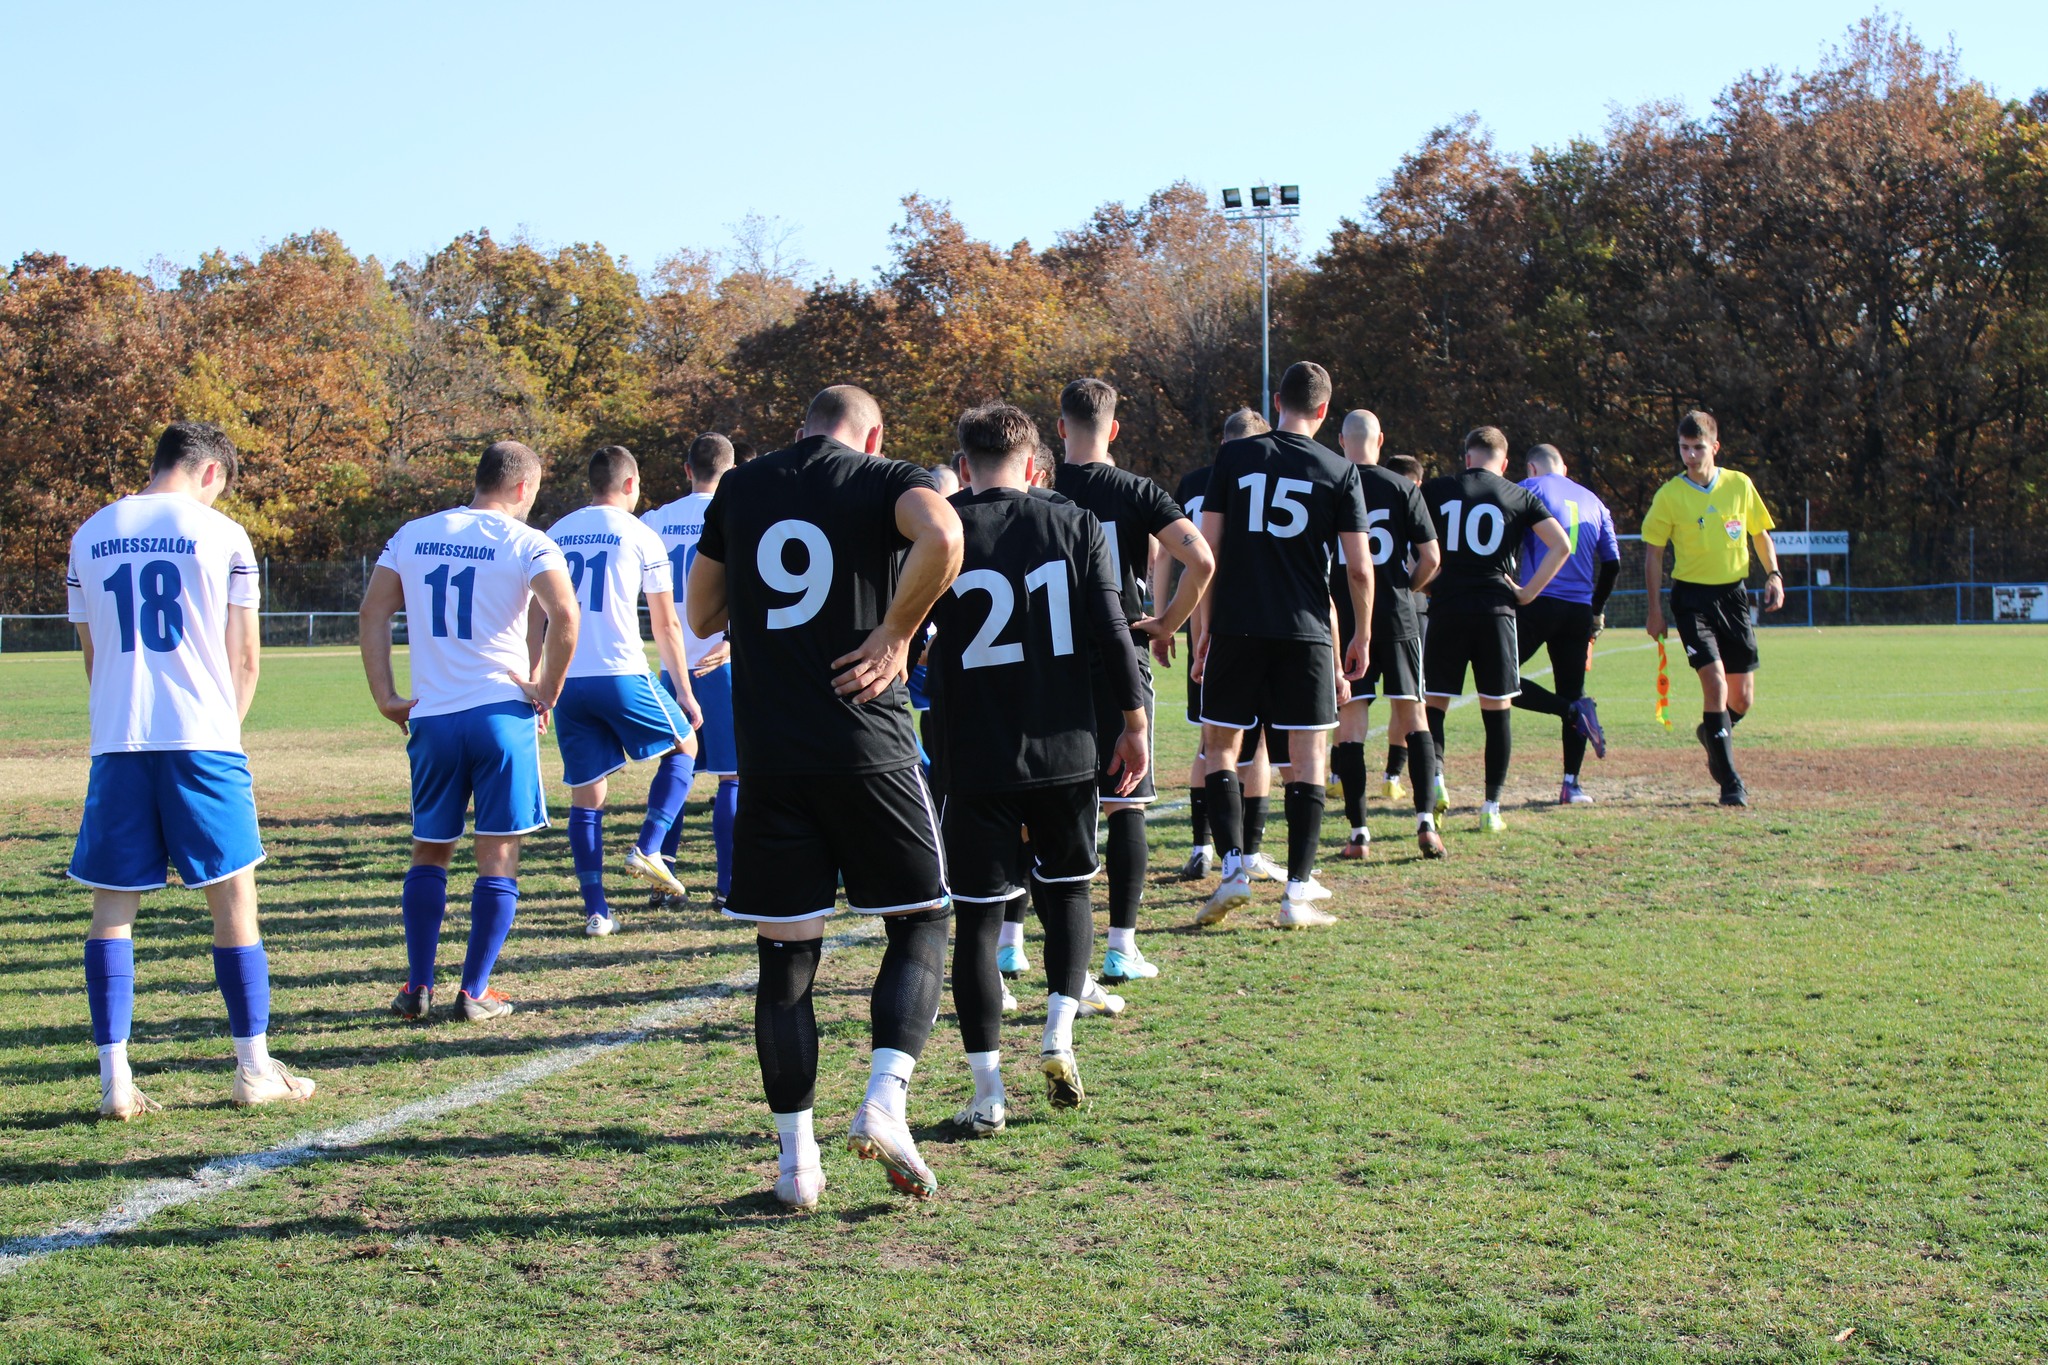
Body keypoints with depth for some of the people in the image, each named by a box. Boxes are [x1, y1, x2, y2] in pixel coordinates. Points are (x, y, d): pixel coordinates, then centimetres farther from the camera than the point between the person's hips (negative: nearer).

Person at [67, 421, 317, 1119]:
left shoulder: (90, 536, 11)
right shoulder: (220, 533, 0)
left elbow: (93, 656, 17)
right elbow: (245, 657, 2)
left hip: (117, 743, 3)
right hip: (202, 739, -3)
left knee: (113, 906, 6)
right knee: (232, 898, 6)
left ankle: (115, 1079, 2)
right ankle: (254, 1067, 10)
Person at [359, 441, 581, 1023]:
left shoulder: (412, 536, 11)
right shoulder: (526, 543, -4)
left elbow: (372, 615, 9)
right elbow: (565, 614, -18)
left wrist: (385, 697, 10)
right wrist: (547, 690, -7)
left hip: (431, 717, 4)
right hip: (501, 711, -4)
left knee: (430, 851, 16)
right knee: (498, 854, 5)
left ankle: (417, 989, 14)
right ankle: (475, 992, 5)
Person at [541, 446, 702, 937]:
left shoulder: (554, 536, 14)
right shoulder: (641, 537, 2)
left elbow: (536, 620, 14)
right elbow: (666, 625, 5)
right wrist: (684, 693, 12)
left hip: (565, 681, 4)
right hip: (621, 675, -4)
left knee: (586, 795, 9)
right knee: (683, 746, 18)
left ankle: (596, 910, 5)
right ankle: (647, 849, 2)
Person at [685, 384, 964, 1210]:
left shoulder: (739, 489, 12)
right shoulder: (888, 479, 2)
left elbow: (702, 616, 20)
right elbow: (942, 536, -22)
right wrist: (896, 634, -11)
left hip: (769, 760, 3)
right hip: (870, 752, -3)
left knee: (785, 958, 8)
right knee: (920, 928, 12)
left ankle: (797, 1160, 10)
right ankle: (884, 1102, -6)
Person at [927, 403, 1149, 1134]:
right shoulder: (1076, 524, 1)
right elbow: (1110, 630, -2)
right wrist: (1134, 724, 7)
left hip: (974, 762, -1)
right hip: (1066, 751, 2)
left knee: (978, 915, 4)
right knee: (1066, 889, 22)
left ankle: (988, 1092, 3)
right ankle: (1058, 1036, 5)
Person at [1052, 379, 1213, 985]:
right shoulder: (1139, 493, -4)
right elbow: (1200, 560, -15)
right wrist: (1167, 623, -1)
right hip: (1119, 663, -1)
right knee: (1127, 805, 5)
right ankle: (1121, 948, 3)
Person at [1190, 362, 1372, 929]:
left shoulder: (1234, 457, 3)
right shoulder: (1340, 471, 2)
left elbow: (1206, 550, 1)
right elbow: (1359, 568, -1)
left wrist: (1205, 627, 9)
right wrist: (1362, 637, 13)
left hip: (1236, 627, 0)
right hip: (1306, 632, 0)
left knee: (1220, 745, 12)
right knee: (1309, 755, 6)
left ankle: (1233, 867, -3)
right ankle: (1298, 892, 4)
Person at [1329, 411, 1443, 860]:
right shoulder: (1403, 489, -2)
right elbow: (1431, 557, -4)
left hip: (1343, 616, 0)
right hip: (1396, 617, 0)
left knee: (1350, 721, 3)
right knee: (1413, 714, 8)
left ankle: (1358, 831, 1)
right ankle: (1426, 822, 0)